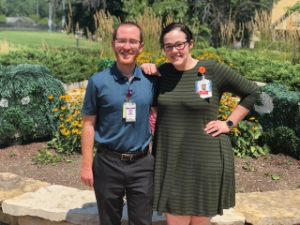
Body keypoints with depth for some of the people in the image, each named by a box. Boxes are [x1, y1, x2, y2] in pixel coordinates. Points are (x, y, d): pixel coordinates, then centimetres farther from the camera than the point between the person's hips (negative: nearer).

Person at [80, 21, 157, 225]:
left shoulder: (151, 80, -1)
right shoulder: (98, 81, -6)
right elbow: (89, 125, -4)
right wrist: (87, 165, -5)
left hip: (142, 163, 1)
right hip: (108, 163, -1)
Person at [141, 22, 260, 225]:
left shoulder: (214, 70, -7)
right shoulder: (162, 72, 4)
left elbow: (252, 92, 1)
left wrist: (229, 123, -4)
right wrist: (144, 69, -1)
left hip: (205, 159, -3)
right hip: (170, 160, 3)